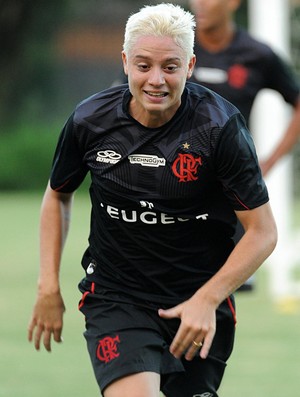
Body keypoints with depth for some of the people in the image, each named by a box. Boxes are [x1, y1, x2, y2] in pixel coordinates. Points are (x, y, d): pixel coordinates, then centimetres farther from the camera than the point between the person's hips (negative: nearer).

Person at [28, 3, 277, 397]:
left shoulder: (221, 125, -14)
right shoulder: (89, 120, -6)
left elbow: (262, 231, -11)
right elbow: (58, 194, 14)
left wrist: (207, 299, -20)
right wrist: (49, 285, 8)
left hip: (200, 304, 0)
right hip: (115, 299, 0)